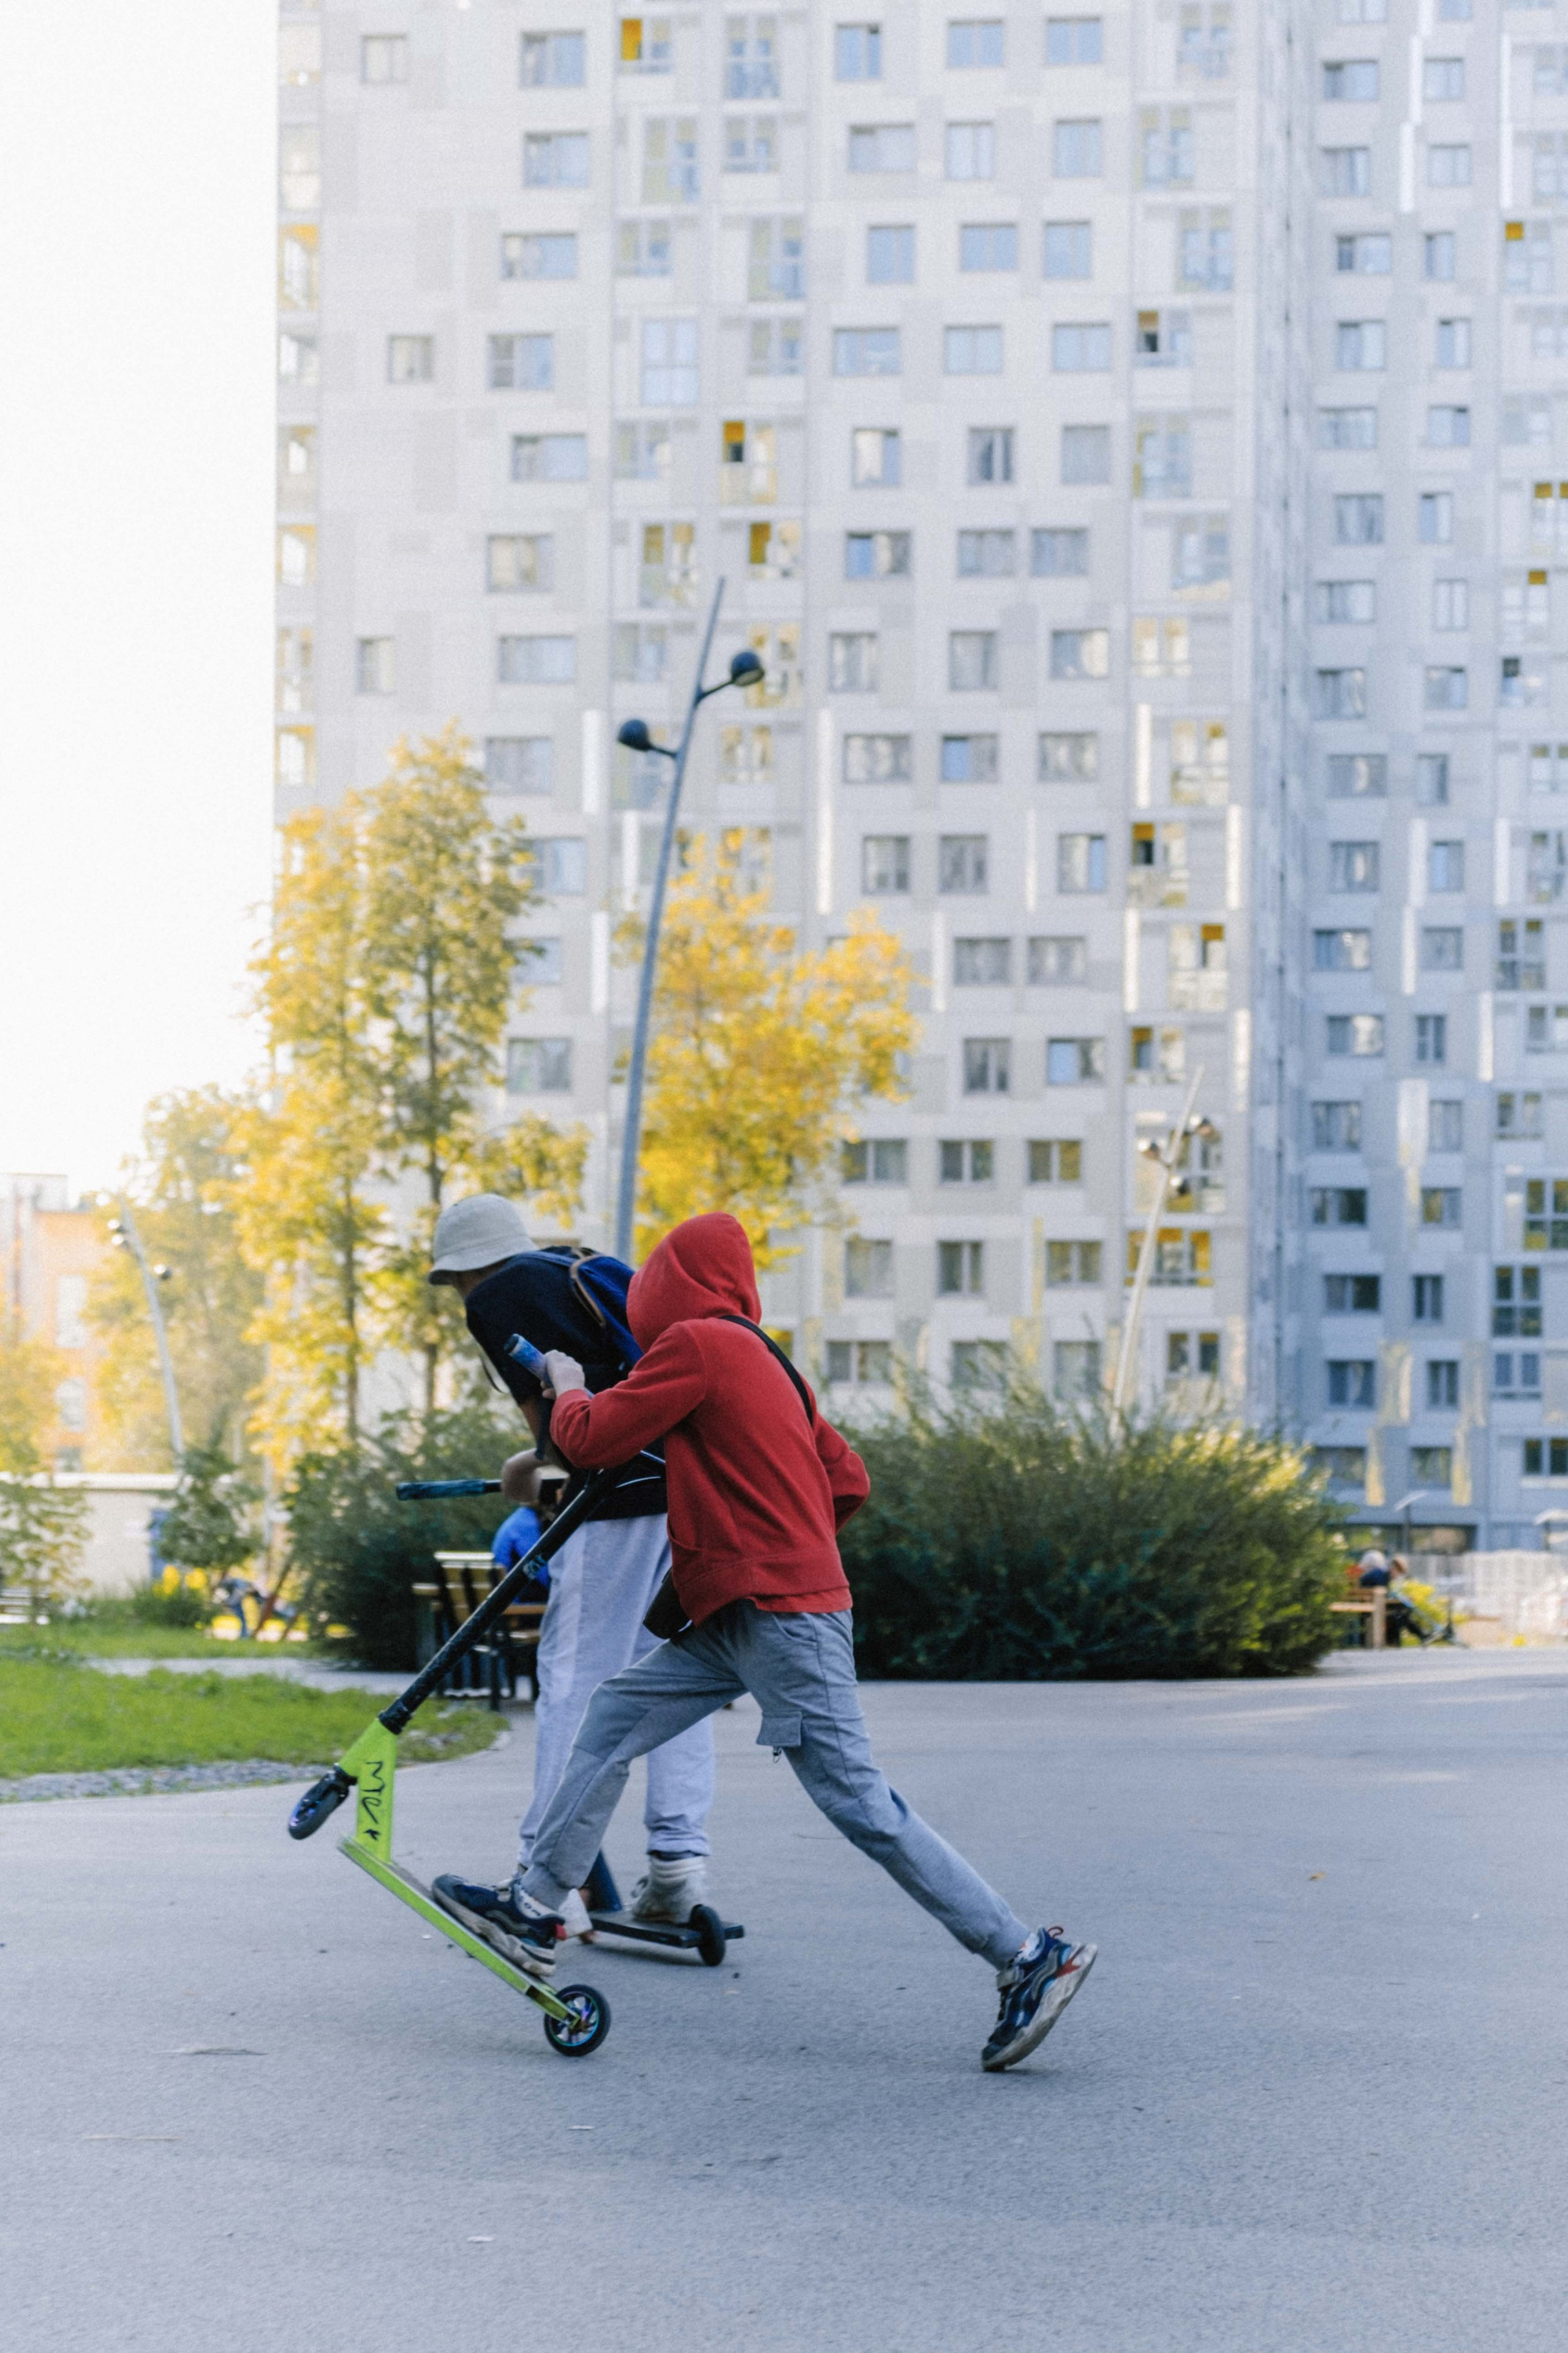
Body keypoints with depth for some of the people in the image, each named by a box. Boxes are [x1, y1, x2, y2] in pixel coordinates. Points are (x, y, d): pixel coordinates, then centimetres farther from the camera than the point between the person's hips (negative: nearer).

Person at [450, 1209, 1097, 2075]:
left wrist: (567, 1389, 11)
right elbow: (848, 1480, 19)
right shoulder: (766, 1360, 18)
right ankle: (535, 1912, 17)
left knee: (857, 1799, -10)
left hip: (782, 1619, -10)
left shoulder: (694, 1345, -9)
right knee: (614, 1715, 12)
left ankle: (1030, 1958, -9)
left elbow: (589, 1441, -9)